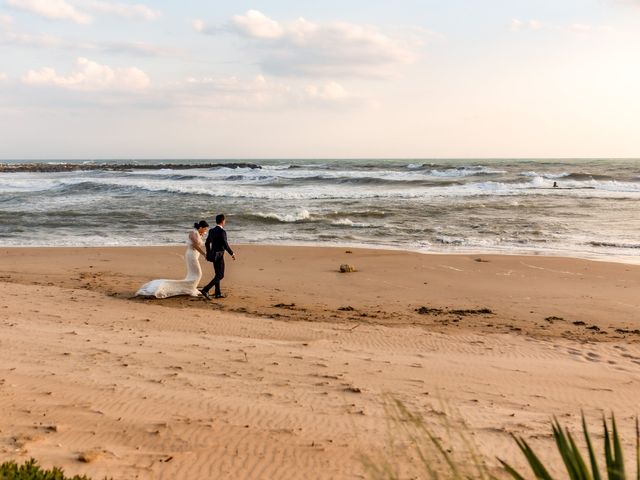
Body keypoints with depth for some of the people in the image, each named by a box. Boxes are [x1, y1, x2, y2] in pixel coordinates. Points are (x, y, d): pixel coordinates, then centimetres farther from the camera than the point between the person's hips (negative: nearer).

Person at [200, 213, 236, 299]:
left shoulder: (211, 231, 6)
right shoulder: (222, 232, -20)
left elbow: (207, 243, 14)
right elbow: (225, 245, -21)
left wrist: (209, 254, 27)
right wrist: (232, 254, -6)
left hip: (213, 255, 9)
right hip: (219, 256, -9)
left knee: (218, 274, 18)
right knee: (220, 276, -3)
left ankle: (218, 293, 23)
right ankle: (205, 290, -13)